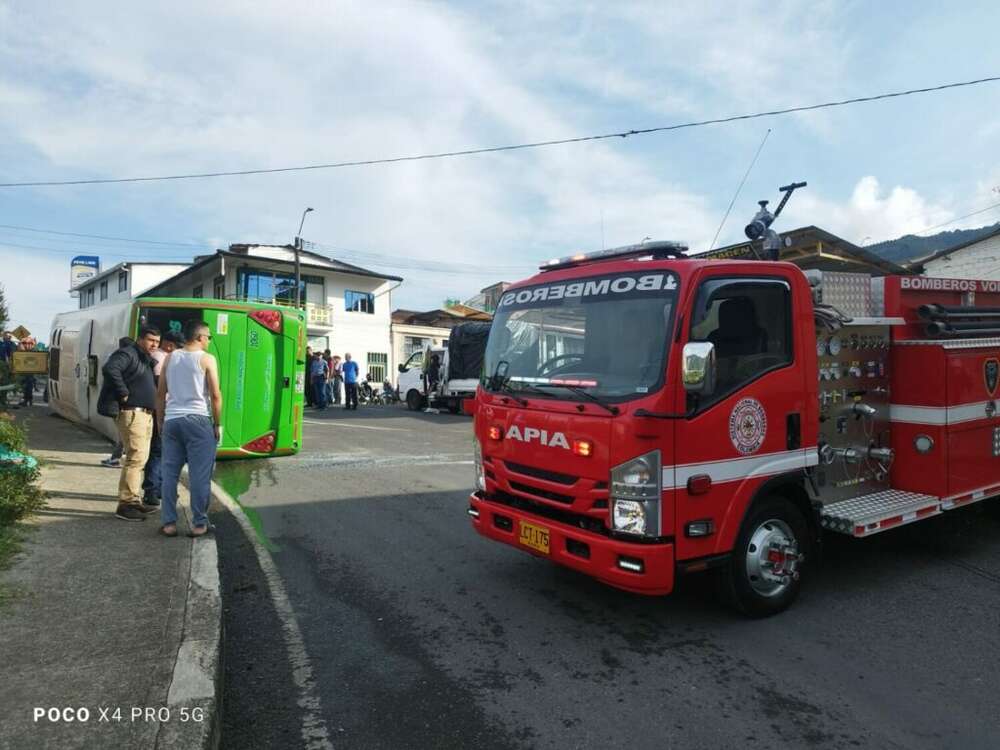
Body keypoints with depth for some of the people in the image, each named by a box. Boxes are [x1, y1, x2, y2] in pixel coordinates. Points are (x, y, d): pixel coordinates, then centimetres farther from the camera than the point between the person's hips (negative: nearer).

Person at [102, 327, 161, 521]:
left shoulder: (147, 360, 20)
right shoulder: (128, 354, -8)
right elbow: (110, 369, -27)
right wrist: (124, 394, -22)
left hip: (146, 414, 10)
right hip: (132, 413, -10)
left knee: (140, 458, 14)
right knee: (136, 457, -12)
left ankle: (135, 500, 22)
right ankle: (126, 505, -9)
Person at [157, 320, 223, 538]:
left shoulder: (170, 358, 10)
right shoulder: (206, 359, -3)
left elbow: (160, 393, 12)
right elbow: (215, 394, -7)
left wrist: (160, 420, 20)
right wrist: (217, 424, 1)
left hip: (172, 420, 5)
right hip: (197, 420, -5)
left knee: (170, 473, 9)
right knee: (199, 474, 1)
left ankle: (168, 523, 12)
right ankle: (199, 524, 6)